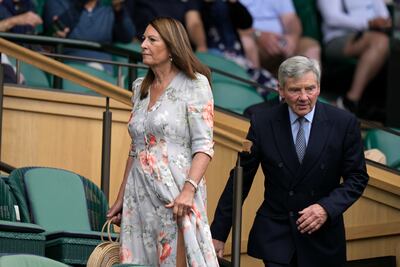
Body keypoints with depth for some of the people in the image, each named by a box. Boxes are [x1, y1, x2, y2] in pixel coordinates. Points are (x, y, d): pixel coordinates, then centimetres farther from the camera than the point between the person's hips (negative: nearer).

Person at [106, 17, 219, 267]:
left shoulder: (194, 84, -4)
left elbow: (204, 146, -11)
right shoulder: (141, 87, 16)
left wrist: (188, 190, -23)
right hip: (139, 194, 6)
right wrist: (121, 198, 18)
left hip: (175, 193, -6)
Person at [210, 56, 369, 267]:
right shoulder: (263, 123, -6)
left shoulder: (344, 123, -6)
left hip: (322, 235, 1)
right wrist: (218, 234, -3)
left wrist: (327, 208, -17)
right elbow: (240, 180, -1)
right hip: (275, 232, -1)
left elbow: (357, 178, 0)